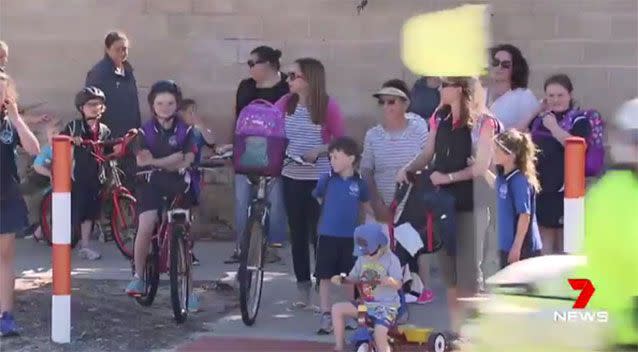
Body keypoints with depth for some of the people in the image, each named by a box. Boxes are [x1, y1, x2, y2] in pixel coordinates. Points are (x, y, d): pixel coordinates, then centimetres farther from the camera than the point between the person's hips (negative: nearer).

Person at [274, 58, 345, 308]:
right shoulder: (286, 103, 2)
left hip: (319, 178, -4)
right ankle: (303, 289, 18)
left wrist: (319, 150, -19)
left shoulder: (328, 106, -8)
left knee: (319, 233, -1)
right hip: (292, 177, 4)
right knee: (297, 233, 9)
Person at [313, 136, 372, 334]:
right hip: (327, 236, -1)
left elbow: (365, 204, 14)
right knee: (325, 277, 1)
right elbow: (317, 199, 10)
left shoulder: (358, 183, -2)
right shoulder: (327, 180, -4)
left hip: (350, 237, 1)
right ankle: (326, 316, 6)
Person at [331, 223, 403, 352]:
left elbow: (398, 284, -16)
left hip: (386, 306, -6)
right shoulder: (362, 259, 5)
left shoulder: (390, 259, -10)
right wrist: (340, 279, -10)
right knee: (337, 309, -6)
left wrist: (390, 281, -39)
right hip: (365, 304, 6)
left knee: (379, 334, -29)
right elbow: (353, 277, 10)